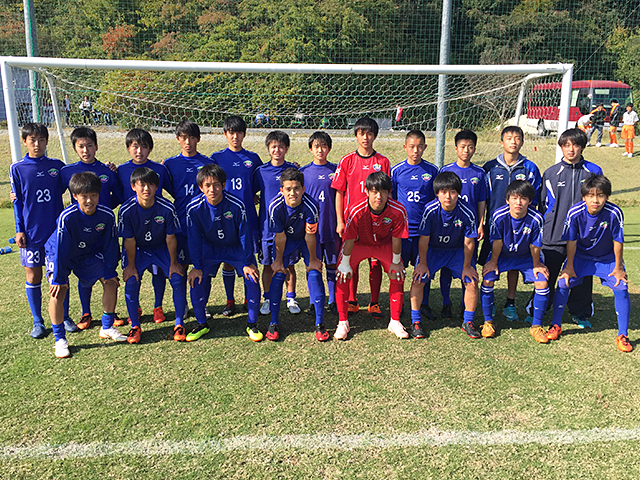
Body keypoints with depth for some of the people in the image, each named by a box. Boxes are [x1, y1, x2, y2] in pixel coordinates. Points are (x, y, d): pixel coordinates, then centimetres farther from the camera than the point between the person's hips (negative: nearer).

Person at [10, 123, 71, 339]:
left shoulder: (57, 166, 3)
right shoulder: (17, 169, 1)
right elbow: (17, 202, 3)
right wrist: (19, 230, -1)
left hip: (57, 230, 1)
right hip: (32, 232, -1)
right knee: (33, 276, 6)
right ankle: (37, 322, 19)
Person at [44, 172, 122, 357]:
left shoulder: (107, 215, -22)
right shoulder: (67, 217, -33)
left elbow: (110, 244, -11)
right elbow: (61, 249, -27)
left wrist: (110, 271, -9)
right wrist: (58, 278, -24)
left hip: (89, 253, 4)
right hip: (60, 255, -4)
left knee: (111, 283, -3)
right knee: (58, 291, -20)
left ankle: (107, 328, 16)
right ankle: (59, 339, -3)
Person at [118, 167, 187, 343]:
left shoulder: (167, 208, -23)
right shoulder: (127, 210, -22)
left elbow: (170, 238, -12)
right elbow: (129, 240, -12)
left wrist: (173, 262, -7)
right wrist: (130, 265, -8)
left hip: (162, 248, 0)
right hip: (137, 249, 0)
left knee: (177, 279, -16)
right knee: (131, 281, -18)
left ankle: (179, 324, 2)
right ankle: (135, 326, 3)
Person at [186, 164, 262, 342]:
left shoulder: (236, 205, -27)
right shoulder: (194, 208, -21)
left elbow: (245, 234, -15)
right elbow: (194, 239, -9)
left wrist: (247, 263, -10)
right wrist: (197, 266, -8)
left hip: (237, 248, -1)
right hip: (210, 249, 2)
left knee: (253, 279, -17)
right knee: (197, 280, -14)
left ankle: (252, 324, 4)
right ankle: (201, 325, 9)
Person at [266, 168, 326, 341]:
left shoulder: (310, 206, -34)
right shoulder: (276, 206, -31)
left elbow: (310, 236, -21)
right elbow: (280, 237, -18)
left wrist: (312, 259, -10)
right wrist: (278, 260, -7)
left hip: (306, 240, -1)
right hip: (286, 240, 1)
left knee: (314, 274, -11)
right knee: (278, 275, -7)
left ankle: (320, 323, 0)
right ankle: (273, 323, 6)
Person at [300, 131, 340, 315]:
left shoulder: (335, 170, 3)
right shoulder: (303, 172, 3)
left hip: (332, 226, 0)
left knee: (332, 264, 9)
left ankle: (333, 301, 21)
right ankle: (314, 302, 18)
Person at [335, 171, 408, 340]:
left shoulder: (398, 211, -29)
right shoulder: (356, 211, -34)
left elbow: (396, 239, -16)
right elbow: (349, 239, -22)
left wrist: (395, 262, -5)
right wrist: (345, 264, -13)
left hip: (384, 244, 2)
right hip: (358, 243, -1)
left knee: (398, 275, -8)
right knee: (343, 275, -15)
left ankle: (395, 322, 9)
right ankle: (343, 323, -1)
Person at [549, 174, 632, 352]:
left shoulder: (614, 213, -28)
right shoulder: (575, 213, -26)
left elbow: (617, 242, -15)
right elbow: (571, 241, -13)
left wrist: (618, 268, -7)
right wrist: (570, 267, -6)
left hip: (608, 258, 0)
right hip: (581, 255, 0)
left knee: (621, 288, -14)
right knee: (563, 283, -13)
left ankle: (622, 335, 3)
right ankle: (556, 326, 7)